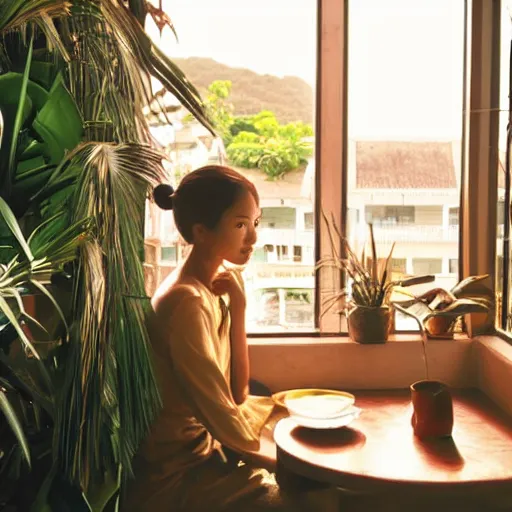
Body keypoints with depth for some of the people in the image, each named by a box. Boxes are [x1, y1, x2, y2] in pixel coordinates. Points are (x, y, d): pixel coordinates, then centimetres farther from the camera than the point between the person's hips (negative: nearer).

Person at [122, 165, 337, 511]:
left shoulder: (216, 285, 1)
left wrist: (237, 308, -10)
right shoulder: (187, 302, -25)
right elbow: (225, 421, -21)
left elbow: (237, 394, 0)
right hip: (175, 477, -8)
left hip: (207, 445, 8)